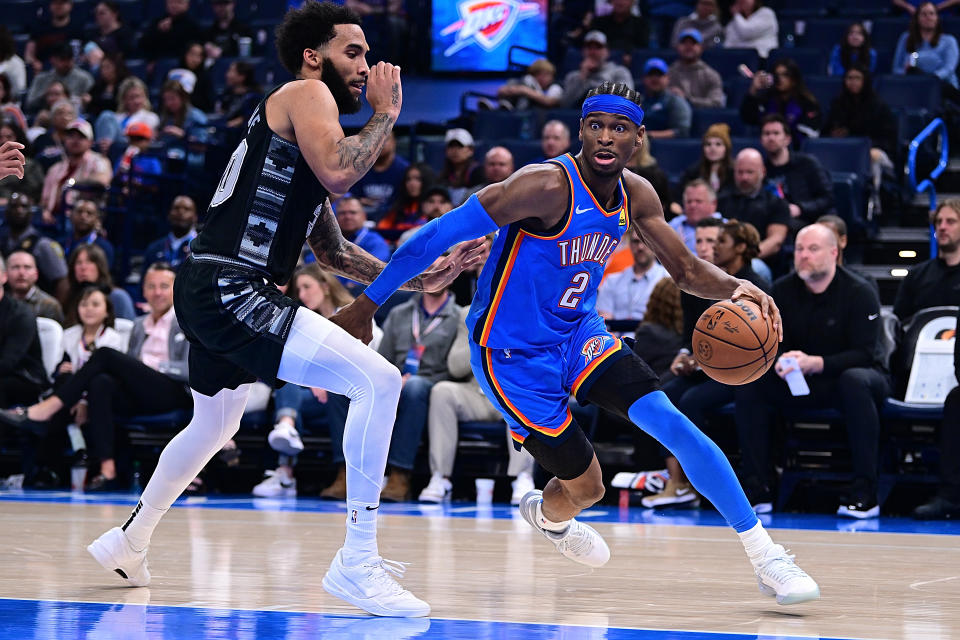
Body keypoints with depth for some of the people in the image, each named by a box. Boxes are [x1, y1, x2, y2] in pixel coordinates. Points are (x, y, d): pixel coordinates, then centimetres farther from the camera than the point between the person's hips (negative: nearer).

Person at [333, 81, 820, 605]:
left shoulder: (635, 196, -3)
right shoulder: (548, 187, -26)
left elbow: (686, 270, 8)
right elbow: (437, 236, -24)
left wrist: (732, 287, -16)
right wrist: (366, 305, -23)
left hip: (579, 335, 6)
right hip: (514, 355, -6)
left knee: (673, 424, -13)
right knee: (586, 487, -1)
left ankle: (765, 556, -5)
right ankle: (544, 514, 39)